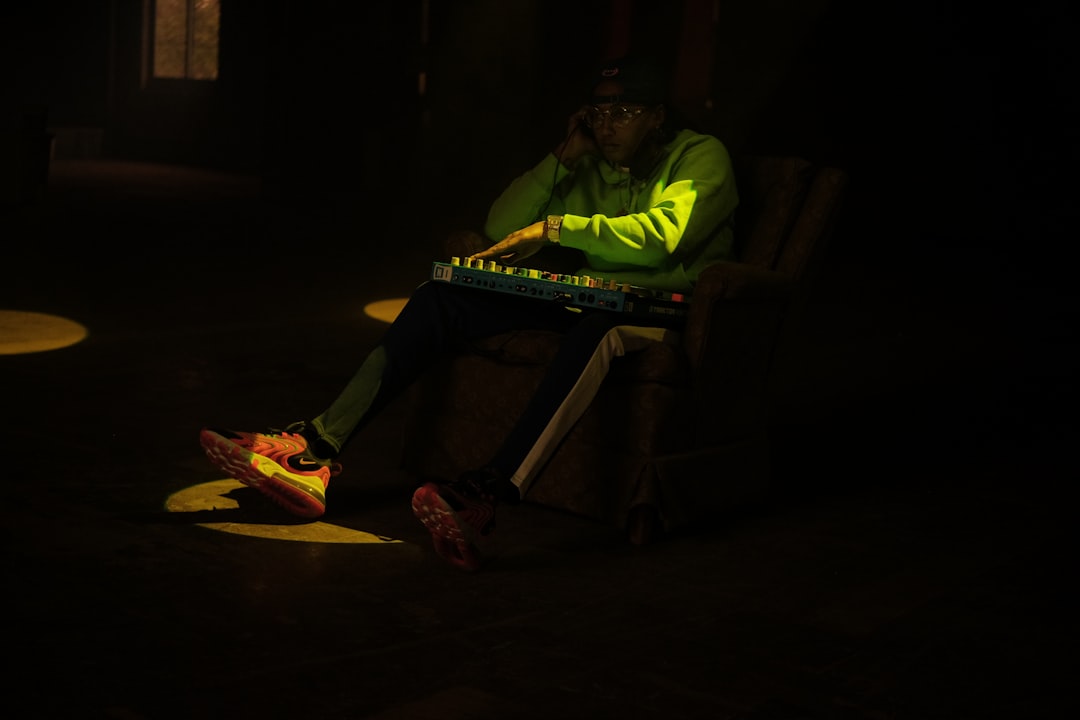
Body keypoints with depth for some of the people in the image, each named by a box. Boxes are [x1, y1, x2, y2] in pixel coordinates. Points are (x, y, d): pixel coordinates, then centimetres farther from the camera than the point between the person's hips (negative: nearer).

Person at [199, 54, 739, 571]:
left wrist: (555, 227, -21)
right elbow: (498, 230, 11)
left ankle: (489, 491, -57)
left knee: (597, 323, -43)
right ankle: (317, 448, -24)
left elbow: (665, 234, -21)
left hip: (663, 308, -6)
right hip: (588, 294, 6)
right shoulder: (587, 168, 19)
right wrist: (562, 159, 3)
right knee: (439, 296, -12)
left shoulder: (701, 156, 1)